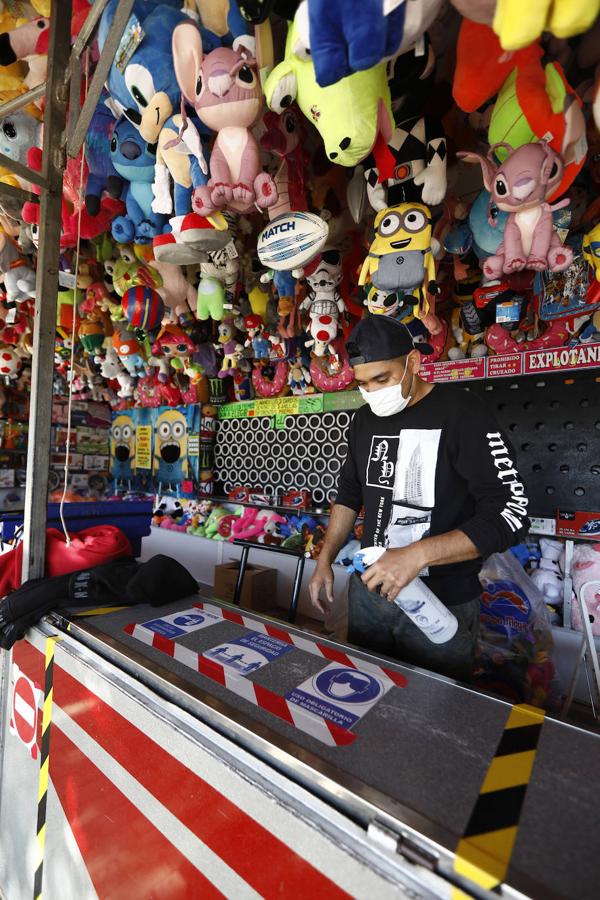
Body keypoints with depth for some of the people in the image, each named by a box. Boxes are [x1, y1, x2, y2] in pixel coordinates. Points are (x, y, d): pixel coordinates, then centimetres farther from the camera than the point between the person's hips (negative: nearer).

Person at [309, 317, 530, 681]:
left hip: (443, 602, -5)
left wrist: (418, 554, -31)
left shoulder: (463, 412, -15)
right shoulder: (365, 420, 4)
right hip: (369, 587, 5)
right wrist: (325, 561, 6)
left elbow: (511, 515, -20)